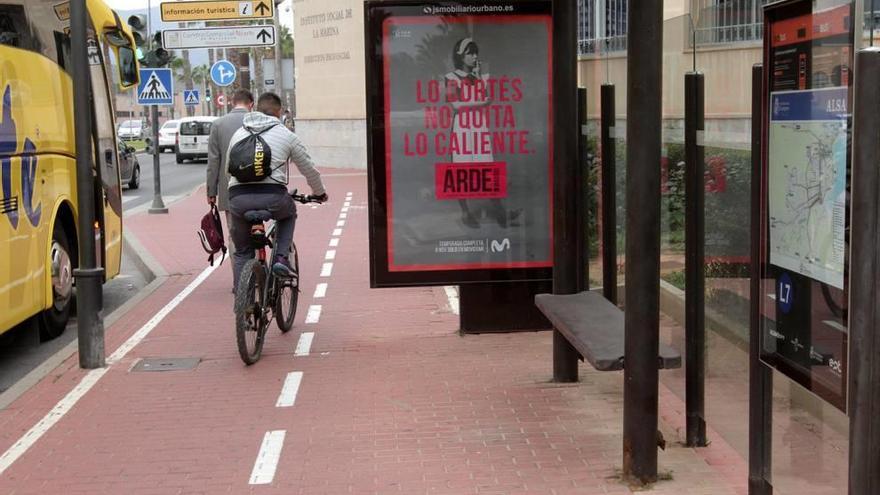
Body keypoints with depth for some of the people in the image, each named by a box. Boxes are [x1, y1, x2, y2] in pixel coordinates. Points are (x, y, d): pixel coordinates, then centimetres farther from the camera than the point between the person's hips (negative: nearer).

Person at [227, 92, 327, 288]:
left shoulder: (238, 134, 21)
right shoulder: (287, 135, 12)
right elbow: (309, 169, 21)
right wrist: (319, 193, 39)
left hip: (238, 198, 2)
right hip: (272, 197, -2)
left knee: (242, 253, 18)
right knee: (288, 214, 34)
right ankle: (281, 258, 15)